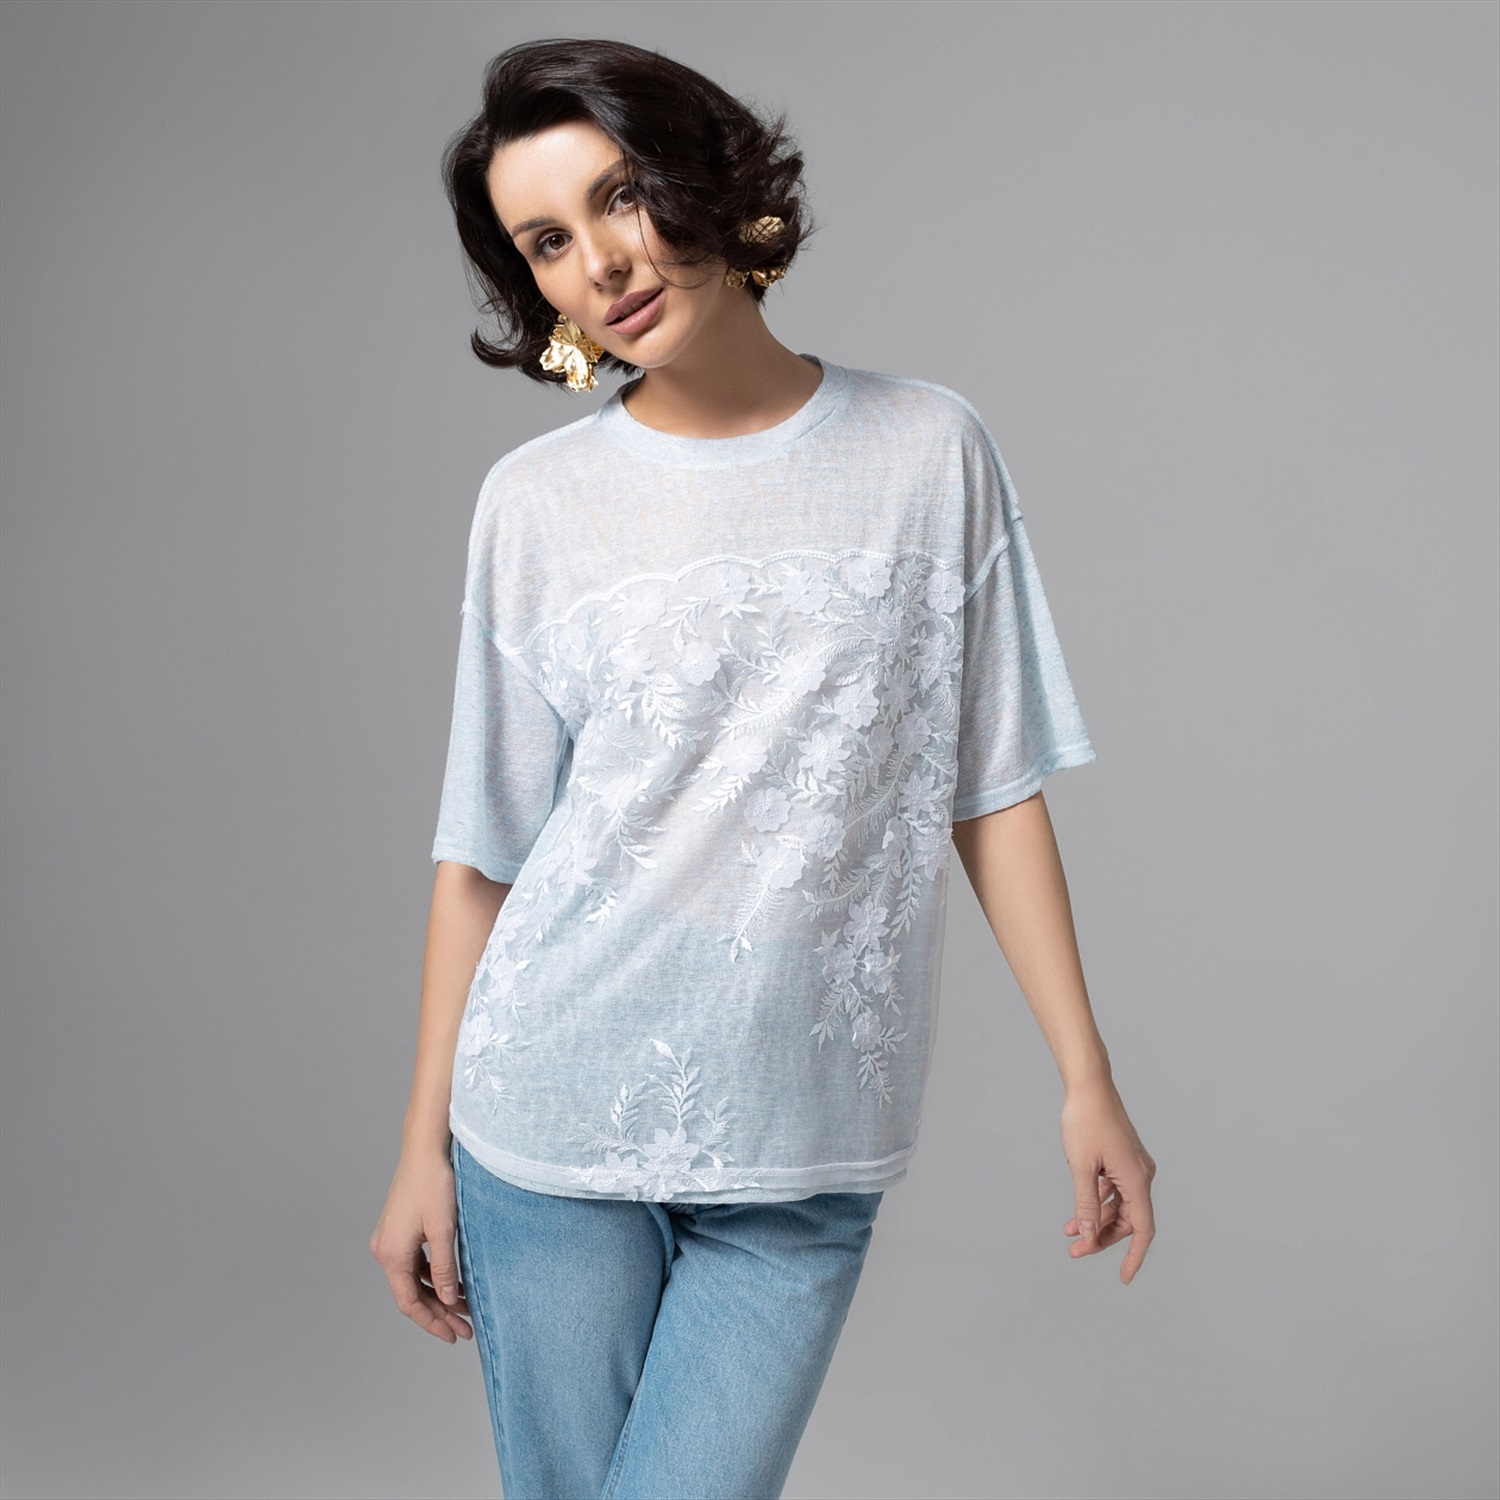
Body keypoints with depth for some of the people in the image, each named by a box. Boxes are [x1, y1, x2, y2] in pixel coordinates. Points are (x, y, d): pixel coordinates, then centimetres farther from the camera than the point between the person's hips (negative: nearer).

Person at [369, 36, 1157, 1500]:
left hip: (804, 1158, 0)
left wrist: (1087, 1080, 0)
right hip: (551, 1124, 1)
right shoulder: (536, 503, 2)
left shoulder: (930, 453, 2)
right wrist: (425, 1147, 2)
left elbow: (994, 790, 3)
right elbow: (479, 854, 3)